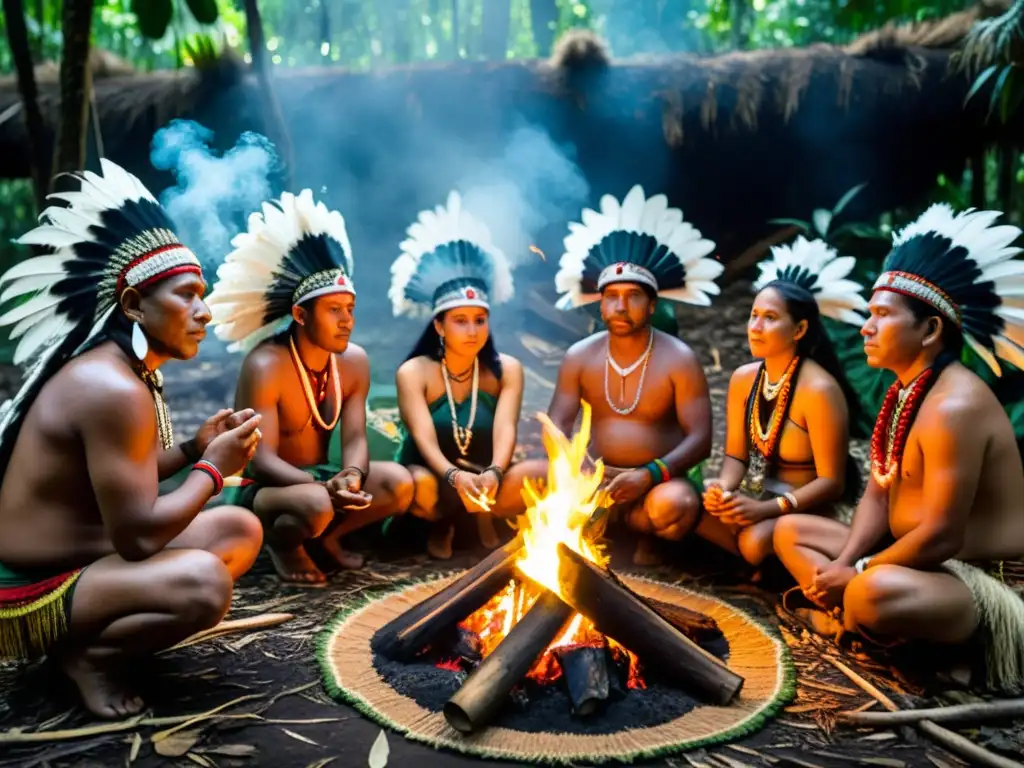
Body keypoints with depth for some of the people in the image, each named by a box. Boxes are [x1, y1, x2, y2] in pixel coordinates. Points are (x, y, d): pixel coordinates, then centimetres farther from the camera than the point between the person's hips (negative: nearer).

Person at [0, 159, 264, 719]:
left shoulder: (123, 372, 7)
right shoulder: (112, 388, -25)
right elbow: (138, 535, -27)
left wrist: (193, 449, 1)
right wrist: (213, 468, -13)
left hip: (85, 561, 10)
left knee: (241, 530, 9)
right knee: (203, 583, -34)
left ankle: (101, 629, 5)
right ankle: (86, 653, -5)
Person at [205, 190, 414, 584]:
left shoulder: (354, 361, -4)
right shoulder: (265, 366, -22)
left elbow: (354, 439, -7)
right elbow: (261, 461, -27)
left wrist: (351, 475, -31)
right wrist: (326, 487, -42)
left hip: (319, 478, 6)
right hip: (261, 489, -5)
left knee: (399, 483, -18)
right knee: (315, 505, -37)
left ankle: (328, 535, 7)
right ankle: (282, 544, -1)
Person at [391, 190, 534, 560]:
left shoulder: (507, 369, -5)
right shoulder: (414, 373, -11)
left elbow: (505, 430, -19)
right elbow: (424, 440, -23)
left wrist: (492, 475, -41)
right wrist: (455, 477, -45)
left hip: (485, 480, 2)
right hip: (435, 479, -1)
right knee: (418, 486, -37)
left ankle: (483, 516, 1)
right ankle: (444, 523, -1)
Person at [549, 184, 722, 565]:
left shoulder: (679, 360, -7)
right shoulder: (579, 357, 2)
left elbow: (701, 439, -13)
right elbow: (555, 429, -1)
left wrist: (650, 474, -29)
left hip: (660, 481, -2)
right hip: (598, 478, 2)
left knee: (675, 506, -36)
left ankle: (646, 534, 0)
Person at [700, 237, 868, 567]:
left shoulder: (818, 390, -20)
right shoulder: (743, 378, 1)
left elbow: (831, 482, -18)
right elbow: (736, 455, 5)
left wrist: (767, 509, -28)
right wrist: (724, 487, -18)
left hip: (807, 510, -7)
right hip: (756, 497, 7)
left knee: (755, 541, -36)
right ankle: (763, 561, 1)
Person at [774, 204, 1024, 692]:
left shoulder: (953, 407, -26)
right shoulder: (905, 390, 6)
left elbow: (942, 537, -28)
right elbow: (878, 493, 5)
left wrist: (856, 574, -16)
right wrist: (843, 566, -10)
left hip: (976, 580, -10)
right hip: (916, 557, 10)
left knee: (877, 593, -39)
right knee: (790, 531, 12)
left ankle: (852, 619, -4)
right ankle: (853, 615, -8)